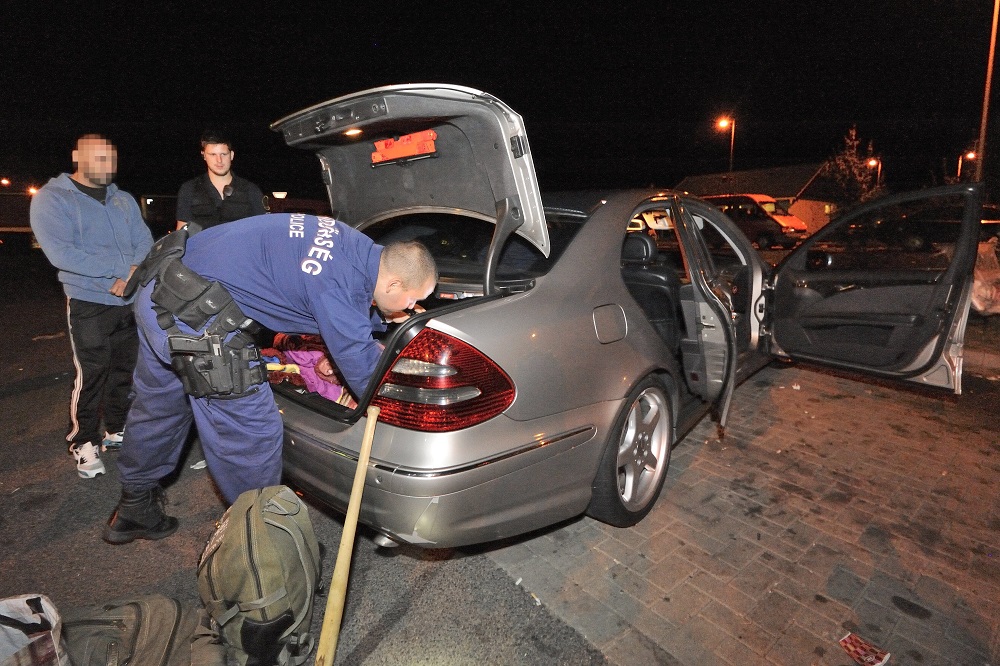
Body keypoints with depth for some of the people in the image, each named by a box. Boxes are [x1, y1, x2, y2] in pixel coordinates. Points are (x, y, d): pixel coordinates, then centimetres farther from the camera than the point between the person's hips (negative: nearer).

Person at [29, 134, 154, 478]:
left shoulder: (125, 200, 13)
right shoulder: (52, 198, -3)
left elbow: (146, 242, 5)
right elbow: (61, 253, -15)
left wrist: (134, 273, -15)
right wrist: (123, 266, -18)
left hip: (133, 301, 5)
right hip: (89, 304, -5)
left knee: (126, 370, 12)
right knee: (90, 375, -3)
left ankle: (116, 429, 27)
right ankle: (84, 442, 12)